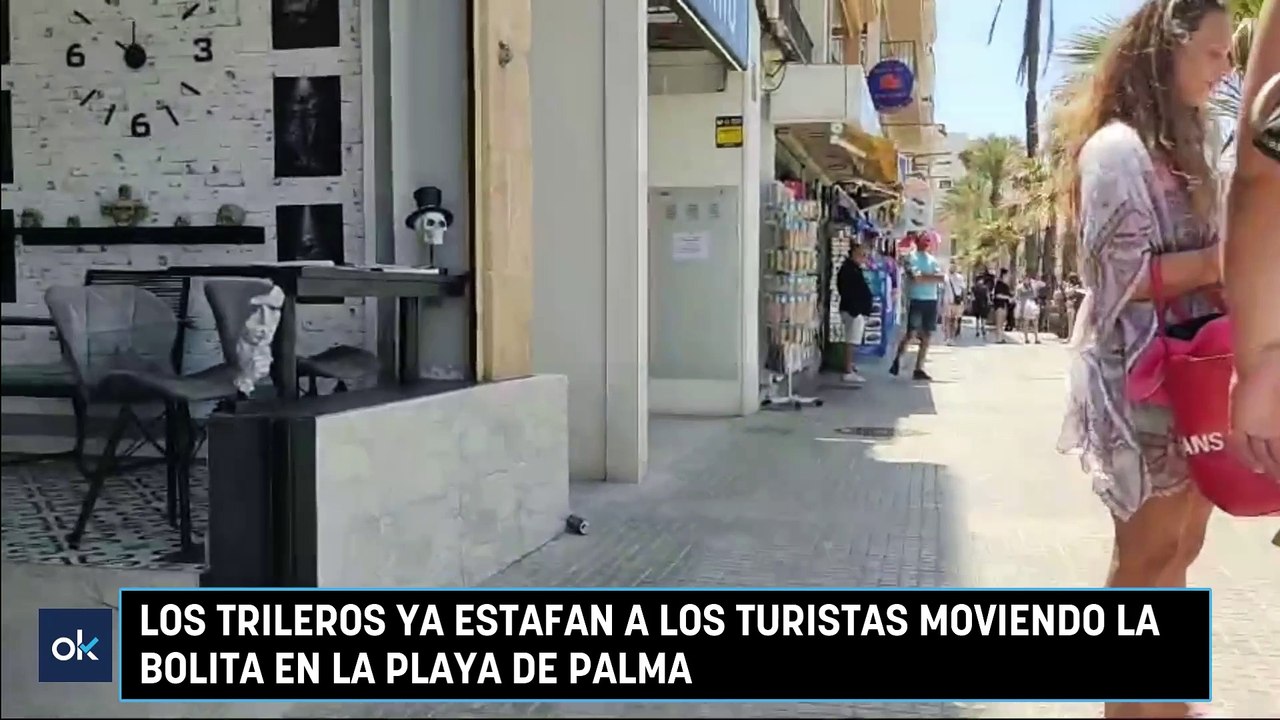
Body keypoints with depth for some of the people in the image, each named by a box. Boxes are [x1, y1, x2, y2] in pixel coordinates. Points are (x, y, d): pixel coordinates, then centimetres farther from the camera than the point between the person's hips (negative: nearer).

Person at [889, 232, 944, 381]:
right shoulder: (911, 258, -2)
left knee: (927, 336, 4)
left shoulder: (933, 260, 15)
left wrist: (924, 276, -11)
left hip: (932, 301, 5)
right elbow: (916, 278, -16)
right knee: (911, 333, -8)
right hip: (916, 300, -5)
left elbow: (942, 278, 2)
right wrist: (932, 277, -5)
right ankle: (897, 359, 14)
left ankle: (919, 369, 8)